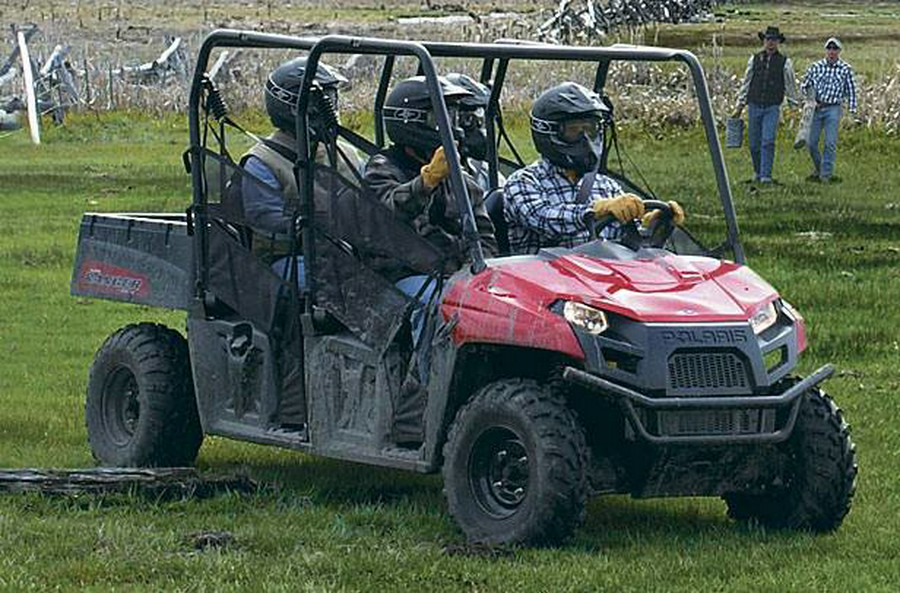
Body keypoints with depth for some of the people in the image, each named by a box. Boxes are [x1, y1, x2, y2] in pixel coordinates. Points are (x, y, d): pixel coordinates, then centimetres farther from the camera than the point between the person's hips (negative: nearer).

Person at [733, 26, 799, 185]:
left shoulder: (784, 62, 1)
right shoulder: (754, 59, 7)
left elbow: (790, 85, 7)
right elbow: (746, 83, 13)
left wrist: (794, 106, 6)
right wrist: (740, 106, 12)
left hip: (772, 107, -3)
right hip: (754, 106, 3)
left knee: (768, 141, -14)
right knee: (754, 143, 6)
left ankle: (766, 175, -12)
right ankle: (757, 172, 25)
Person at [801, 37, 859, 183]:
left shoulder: (845, 69, 0)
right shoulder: (816, 66, 4)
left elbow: (851, 90, 5)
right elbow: (804, 86, 13)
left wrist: (852, 110, -1)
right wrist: (810, 100, -2)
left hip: (833, 109, -2)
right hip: (816, 109, 2)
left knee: (830, 143, -7)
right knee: (811, 143, 4)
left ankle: (826, 174, 0)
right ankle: (818, 169, 25)